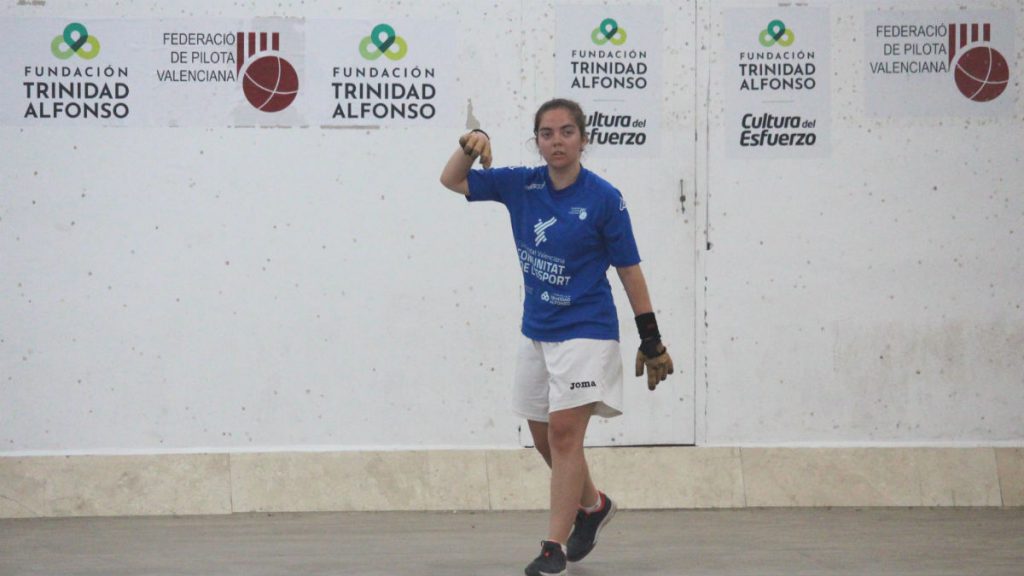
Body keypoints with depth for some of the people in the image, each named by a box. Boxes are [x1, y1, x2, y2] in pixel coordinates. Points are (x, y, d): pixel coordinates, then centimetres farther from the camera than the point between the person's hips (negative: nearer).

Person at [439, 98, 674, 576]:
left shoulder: (604, 199, -11)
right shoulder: (520, 186, 1)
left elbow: (629, 271, -6)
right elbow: (452, 181, 7)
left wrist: (652, 343, -5)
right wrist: (470, 145, -14)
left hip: (585, 333, -6)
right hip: (536, 334, 6)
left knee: (564, 433, -12)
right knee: (543, 437, 14)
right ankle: (593, 505, 40)